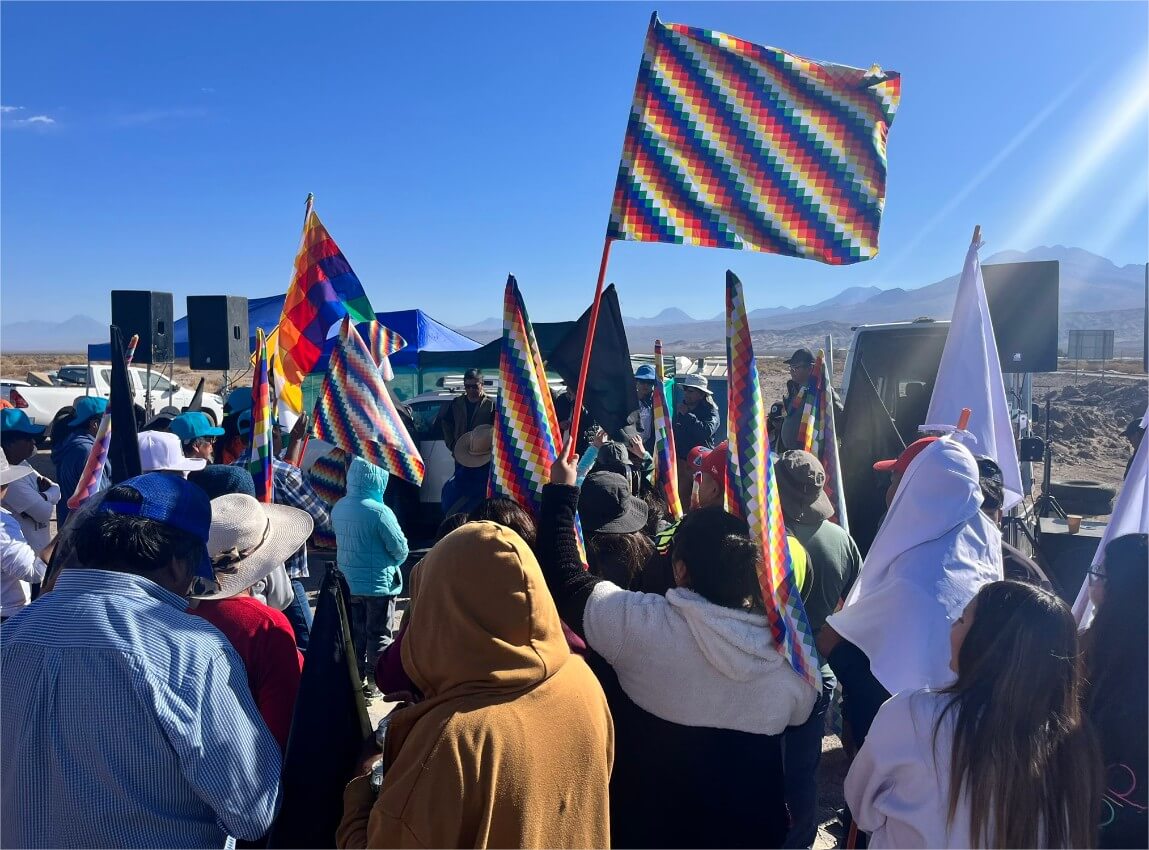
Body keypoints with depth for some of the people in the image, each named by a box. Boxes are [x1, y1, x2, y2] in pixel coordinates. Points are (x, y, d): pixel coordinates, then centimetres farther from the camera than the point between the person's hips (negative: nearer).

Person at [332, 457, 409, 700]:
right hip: (379, 584, -6)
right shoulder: (379, 511, -23)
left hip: (348, 582, 6)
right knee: (379, 635, 8)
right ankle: (376, 681, 16)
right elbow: (400, 548, -16)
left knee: (355, 632, 18)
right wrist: (394, 563, 5)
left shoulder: (338, 508, -1)